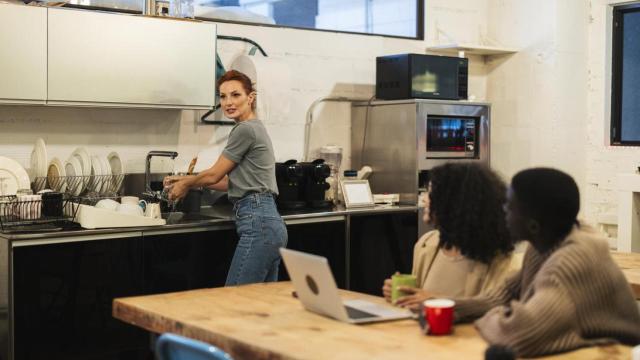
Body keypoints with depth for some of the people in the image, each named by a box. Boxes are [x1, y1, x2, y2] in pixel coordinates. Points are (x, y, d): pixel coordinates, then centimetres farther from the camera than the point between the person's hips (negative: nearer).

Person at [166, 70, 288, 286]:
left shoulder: (245, 130, -10)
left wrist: (186, 184, 16)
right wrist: (186, 180, 23)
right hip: (271, 222, 10)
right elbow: (231, 182, 22)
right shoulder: (256, 128, 20)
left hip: (257, 225, -10)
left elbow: (214, 175, -3)